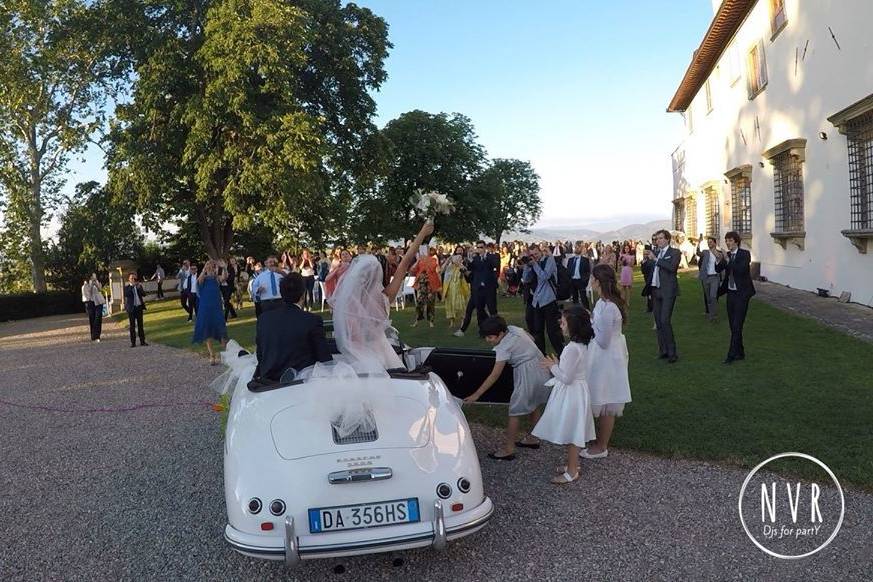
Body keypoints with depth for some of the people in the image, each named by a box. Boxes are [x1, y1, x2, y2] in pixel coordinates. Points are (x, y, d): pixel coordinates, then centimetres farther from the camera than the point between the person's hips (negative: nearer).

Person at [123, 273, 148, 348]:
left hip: (139, 307, 3)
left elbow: (144, 294, -2)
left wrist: (139, 287, -12)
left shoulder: (139, 286, 9)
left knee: (140, 325, 7)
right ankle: (133, 342, 5)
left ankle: (142, 341, 12)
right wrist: (132, 286, -16)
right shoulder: (126, 287, 1)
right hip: (131, 308, -3)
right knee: (132, 325, 1)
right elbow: (126, 294, -18)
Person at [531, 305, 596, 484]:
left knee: (570, 434, 4)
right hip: (574, 392, 10)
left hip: (571, 394, -10)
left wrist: (553, 366, -11)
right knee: (572, 433, 21)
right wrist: (556, 365, 10)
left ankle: (572, 472, 16)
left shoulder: (572, 348, -26)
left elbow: (566, 377, -24)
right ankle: (573, 464, 35)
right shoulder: (581, 345, 4)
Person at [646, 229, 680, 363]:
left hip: (668, 291, -7)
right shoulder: (655, 251, 14)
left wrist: (655, 259, -19)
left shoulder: (674, 253, -3)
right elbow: (650, 269, 14)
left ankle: (672, 352, -5)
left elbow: (671, 267, -21)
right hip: (655, 290, 7)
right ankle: (663, 350, 16)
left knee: (665, 321, -13)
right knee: (658, 322, 8)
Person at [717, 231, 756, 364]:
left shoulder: (745, 254, -8)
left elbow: (742, 269, -23)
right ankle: (740, 352, 19)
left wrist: (728, 261, -23)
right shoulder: (726, 255, 9)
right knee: (733, 325, 9)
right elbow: (718, 269, -2)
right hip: (731, 293, 6)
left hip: (741, 293, -6)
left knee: (737, 325, -8)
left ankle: (732, 354, -6)